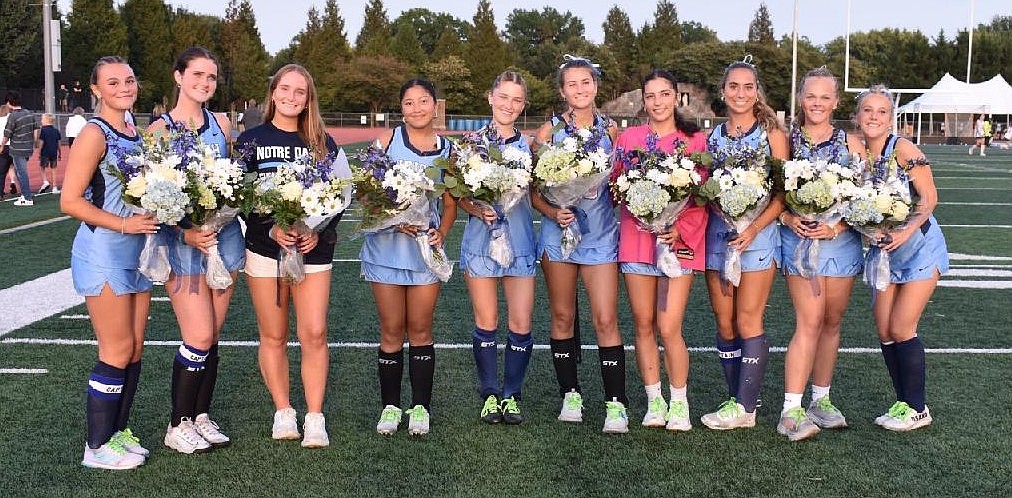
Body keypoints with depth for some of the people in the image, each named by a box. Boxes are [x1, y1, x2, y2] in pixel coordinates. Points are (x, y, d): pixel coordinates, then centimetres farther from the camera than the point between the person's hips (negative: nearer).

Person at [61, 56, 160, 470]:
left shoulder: (136, 134, 11)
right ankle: (98, 446, 8)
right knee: (117, 351, -4)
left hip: (136, 251, 8)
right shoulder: (94, 134, -11)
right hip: (102, 251, -8)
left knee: (134, 348, 11)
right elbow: (70, 201, -15)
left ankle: (118, 431, 24)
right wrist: (123, 224, -22)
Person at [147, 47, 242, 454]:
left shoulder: (221, 124, 9)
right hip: (183, 241, -4)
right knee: (199, 337, -9)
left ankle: (201, 416, 21)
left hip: (225, 236, 4)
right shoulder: (160, 129, -4)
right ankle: (178, 425, 7)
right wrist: (186, 232, -18)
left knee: (212, 336, 8)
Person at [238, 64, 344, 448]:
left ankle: (315, 418, 3)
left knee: (314, 334, -6)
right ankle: (283, 413, 18)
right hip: (264, 248, 0)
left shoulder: (323, 143, 7)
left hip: (313, 248, 0)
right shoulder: (250, 140, 4)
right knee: (274, 336, 6)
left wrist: (319, 232, -10)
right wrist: (272, 229, -15)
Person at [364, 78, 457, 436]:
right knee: (391, 331, 6)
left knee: (420, 330, 7)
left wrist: (441, 233, -9)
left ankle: (421, 407, 16)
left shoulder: (447, 150, 5)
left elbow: (450, 203, 9)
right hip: (386, 247, -1)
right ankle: (390, 406, 18)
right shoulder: (387, 141, -2)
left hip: (426, 248, 1)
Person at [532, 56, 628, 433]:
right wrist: (553, 213, -17)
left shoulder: (611, 130, 4)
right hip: (558, 232, 1)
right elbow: (535, 190, -1)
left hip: (600, 234, 0)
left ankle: (616, 403, -2)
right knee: (562, 317, 8)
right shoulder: (550, 131, 1)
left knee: (606, 319, -6)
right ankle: (570, 394, 22)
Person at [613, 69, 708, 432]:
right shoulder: (628, 138, 9)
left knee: (669, 328, -7)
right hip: (637, 239, 2)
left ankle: (679, 404, 10)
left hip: (679, 241, -2)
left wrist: (679, 229, -14)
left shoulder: (695, 141, 3)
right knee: (643, 325, 6)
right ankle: (654, 401, 19)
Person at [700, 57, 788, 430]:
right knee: (725, 323, 4)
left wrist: (753, 229, -16)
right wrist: (717, 210, -11)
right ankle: (738, 401, 14)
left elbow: (783, 192, -4)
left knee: (748, 321, -7)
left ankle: (745, 409, -1)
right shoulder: (713, 136, 11)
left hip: (757, 235, -4)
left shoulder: (772, 134, 1)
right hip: (717, 233, 4)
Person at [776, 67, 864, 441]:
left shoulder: (850, 143, 5)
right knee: (810, 322, -12)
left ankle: (821, 400, 23)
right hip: (799, 238, -3)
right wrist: (789, 218, -15)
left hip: (841, 239, 3)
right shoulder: (787, 141, 3)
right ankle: (791, 411, -10)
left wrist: (836, 227, -13)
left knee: (832, 322, 10)